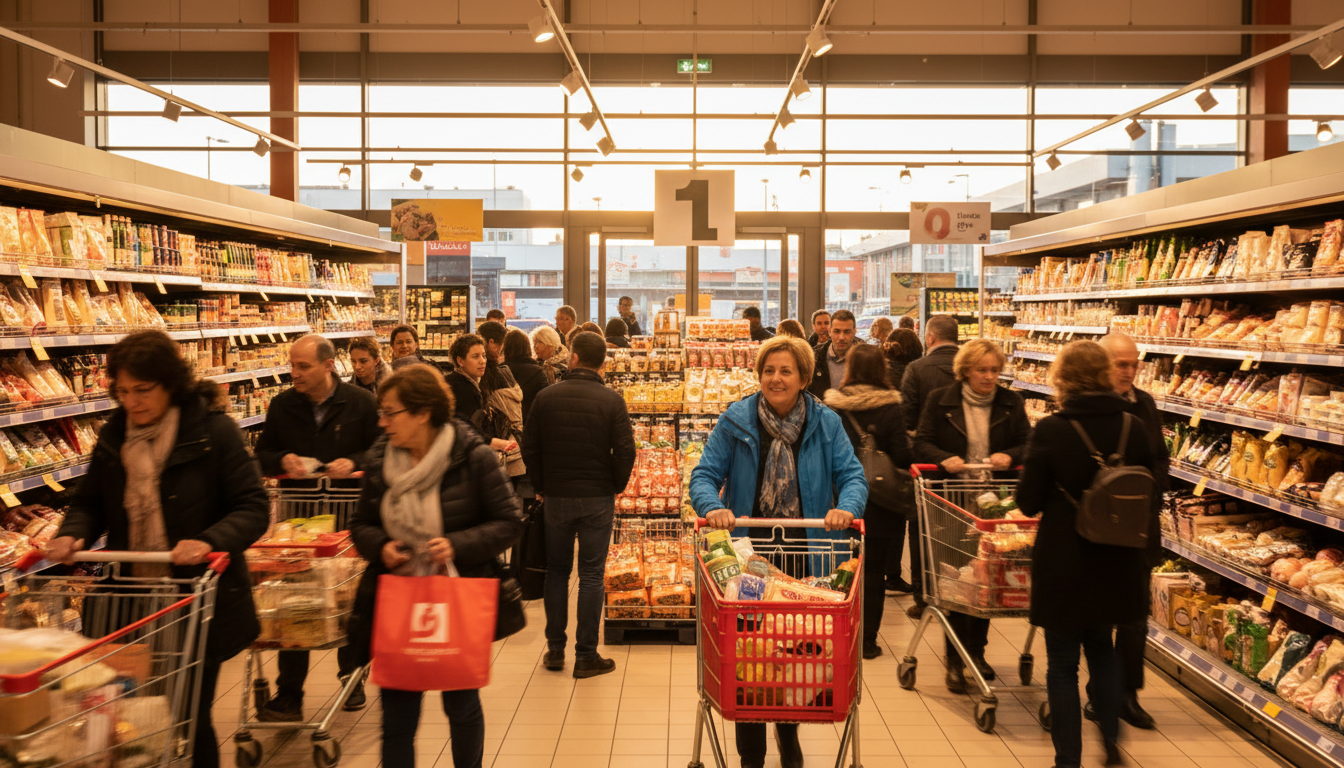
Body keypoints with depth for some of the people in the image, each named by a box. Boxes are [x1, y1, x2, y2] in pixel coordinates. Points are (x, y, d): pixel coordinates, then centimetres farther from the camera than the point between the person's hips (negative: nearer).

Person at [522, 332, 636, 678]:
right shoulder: (612, 401, -9)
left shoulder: (545, 397, -3)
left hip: (555, 498, 2)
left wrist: (541, 488, 12)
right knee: (591, 575, 5)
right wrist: (616, 488, 6)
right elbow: (625, 451, -10)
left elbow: (530, 448, 0)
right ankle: (586, 656, 10)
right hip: (597, 500, -2)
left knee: (556, 571, 15)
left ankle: (555, 650, 20)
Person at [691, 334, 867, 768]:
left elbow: (852, 475, -4)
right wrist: (712, 506, -25)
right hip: (748, 553, -1)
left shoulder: (826, 423, 1)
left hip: (806, 556, 1)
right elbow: (705, 474, -4)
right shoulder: (735, 421, -2)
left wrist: (847, 506, -25)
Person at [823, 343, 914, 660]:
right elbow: (903, 457, -12)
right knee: (873, 570, 8)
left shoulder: (832, 408, -7)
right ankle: (867, 640, 13)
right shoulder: (891, 410, -11)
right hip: (879, 502, -2)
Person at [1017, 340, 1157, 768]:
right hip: (1117, 562, 4)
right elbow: (1153, 500, 4)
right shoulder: (1133, 428, -6)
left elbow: (1028, 503, -9)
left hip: (1064, 564, -4)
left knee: (1063, 664, 10)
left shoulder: (1051, 431, -17)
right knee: (1101, 646, 27)